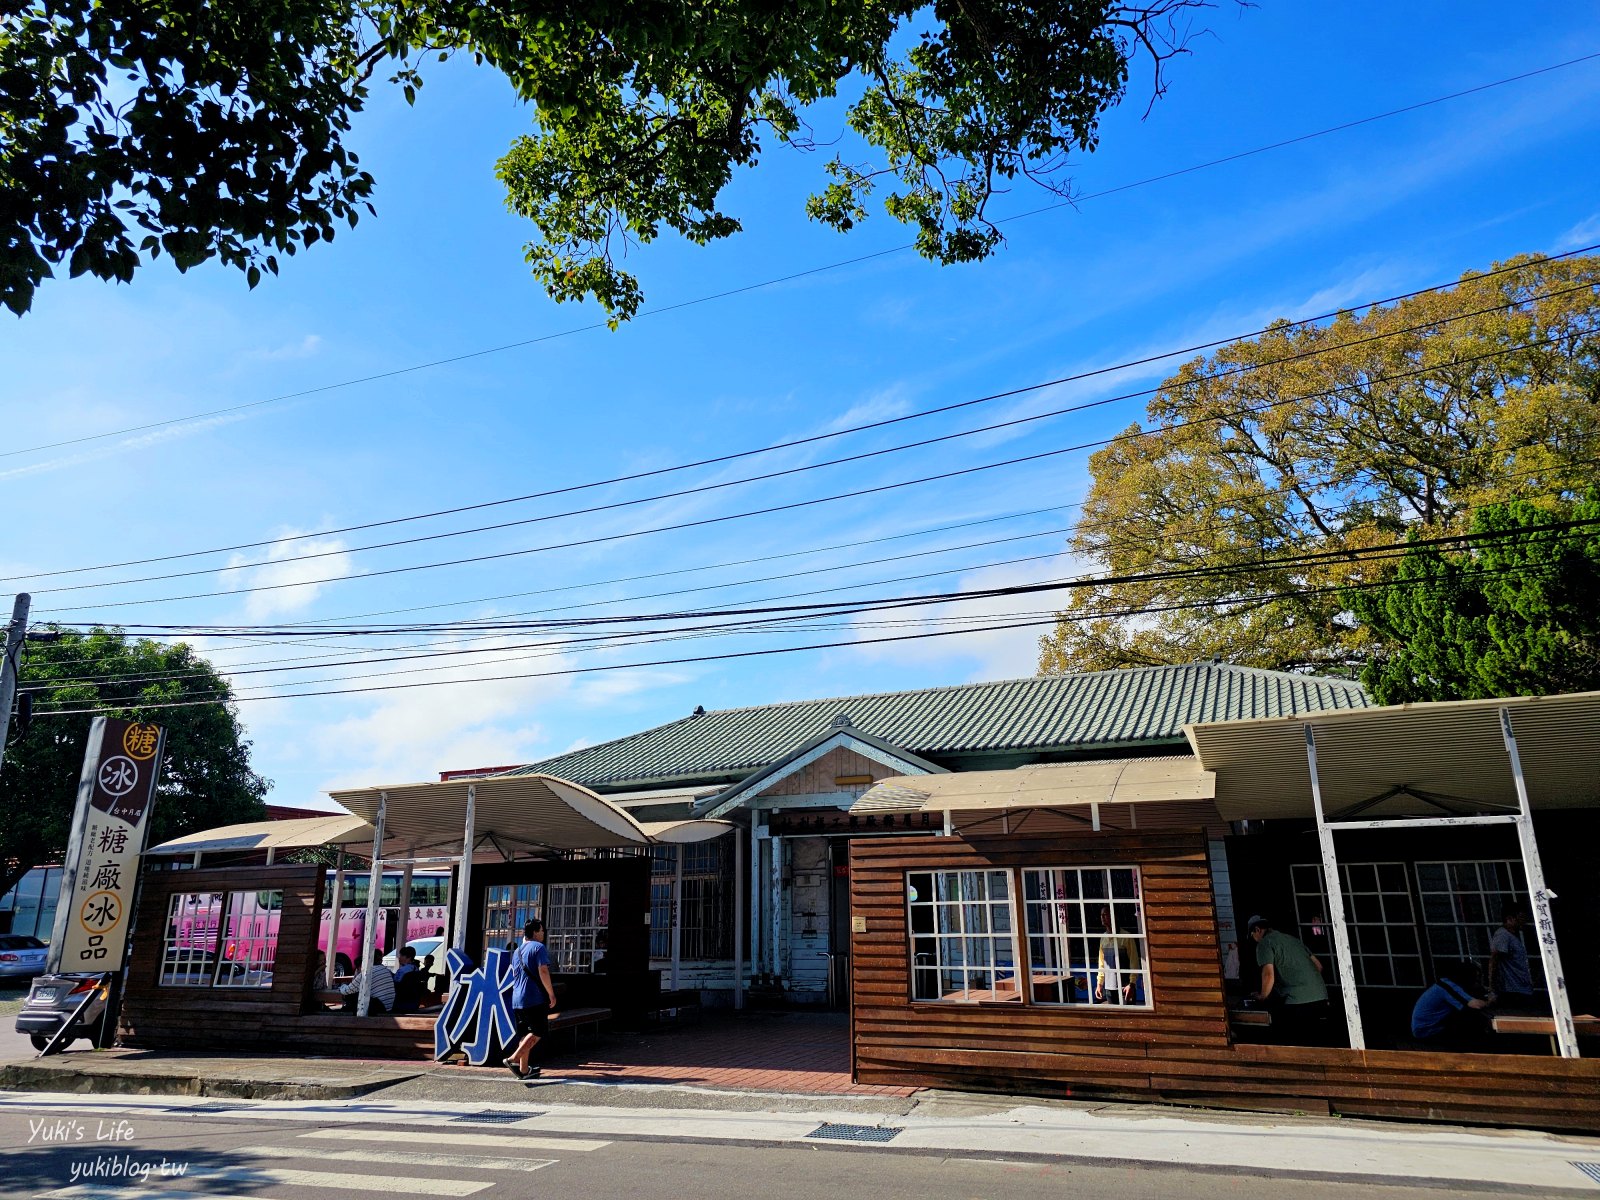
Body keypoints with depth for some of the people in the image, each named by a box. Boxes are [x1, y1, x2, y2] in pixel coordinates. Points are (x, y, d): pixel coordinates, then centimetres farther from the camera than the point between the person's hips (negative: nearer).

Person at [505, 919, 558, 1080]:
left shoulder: (517, 951, 19)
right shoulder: (538, 947, -7)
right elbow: (543, 971, -16)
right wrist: (551, 994, -12)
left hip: (517, 999, 8)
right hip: (535, 999, -8)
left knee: (527, 1034, 12)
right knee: (537, 1032, -2)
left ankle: (524, 1069, 9)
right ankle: (514, 1059, -12)